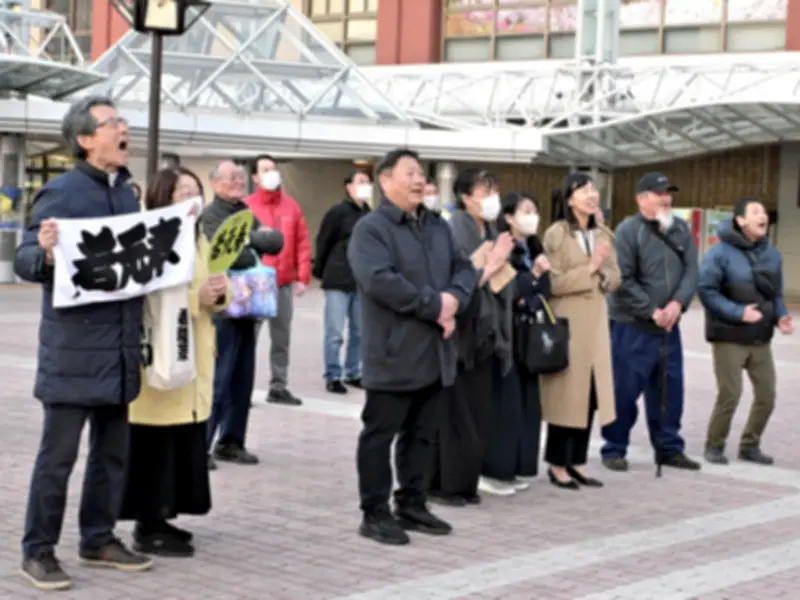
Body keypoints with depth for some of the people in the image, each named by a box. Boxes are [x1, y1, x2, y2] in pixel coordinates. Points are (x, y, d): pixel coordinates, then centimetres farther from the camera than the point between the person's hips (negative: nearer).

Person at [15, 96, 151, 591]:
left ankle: (99, 539, 27)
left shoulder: (128, 193, 11)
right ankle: (39, 551, 11)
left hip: (118, 347, 7)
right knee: (59, 452, 0)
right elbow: (24, 261, -14)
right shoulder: (61, 191, -11)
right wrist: (46, 253, -35)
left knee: (113, 450, 14)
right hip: (73, 348, -7)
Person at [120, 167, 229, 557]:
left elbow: (215, 296, 16)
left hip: (194, 358, 8)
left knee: (184, 443, 9)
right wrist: (197, 298, -25)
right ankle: (147, 529, -1)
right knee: (156, 445, -6)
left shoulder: (201, 241, 15)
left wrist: (219, 295, -7)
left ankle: (160, 519, 19)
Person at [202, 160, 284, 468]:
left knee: (242, 381, 10)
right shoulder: (210, 215, -8)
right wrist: (256, 251, -4)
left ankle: (231, 442, 19)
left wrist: (250, 239, -11)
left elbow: (276, 241, 7)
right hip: (221, 309, -8)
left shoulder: (245, 213, 17)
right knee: (216, 381, -7)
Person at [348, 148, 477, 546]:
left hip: (436, 353, 8)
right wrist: (435, 305, -18)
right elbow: (380, 281, -23)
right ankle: (375, 513, 8)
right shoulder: (370, 228, -10)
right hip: (393, 353, -7)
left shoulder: (439, 226, 16)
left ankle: (411, 504, 25)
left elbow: (464, 268, 14)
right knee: (380, 434, 1)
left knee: (422, 434, 14)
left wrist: (454, 299, -10)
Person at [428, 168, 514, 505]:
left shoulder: (489, 231, 12)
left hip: (483, 335, 8)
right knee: (455, 413, -1)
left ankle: (465, 483, 19)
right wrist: (489, 267, -24)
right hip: (459, 334, -8)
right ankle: (444, 484, 9)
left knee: (477, 412, 10)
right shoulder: (455, 231, -13)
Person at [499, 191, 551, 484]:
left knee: (529, 401, 8)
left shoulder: (534, 251, 14)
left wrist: (534, 302, 1)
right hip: (508, 333, -7)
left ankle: (523, 465, 14)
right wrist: (533, 274, -21)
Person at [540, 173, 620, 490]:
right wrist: (589, 268, -15)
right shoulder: (556, 234, -8)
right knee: (567, 394, -3)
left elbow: (614, 279, 12)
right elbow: (553, 282, -15)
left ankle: (577, 462, 15)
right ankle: (557, 464, 5)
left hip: (596, 322, 6)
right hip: (567, 322, -6)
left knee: (591, 393, 6)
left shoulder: (604, 235, 12)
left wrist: (602, 271, -8)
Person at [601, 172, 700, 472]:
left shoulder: (681, 229, 9)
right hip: (632, 327, -6)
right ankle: (614, 449, 11)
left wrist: (677, 304, -12)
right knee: (625, 391, -1)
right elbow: (624, 280, -15)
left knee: (670, 390, 11)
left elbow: (691, 271, 5)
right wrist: (652, 311, -15)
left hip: (669, 326, 6)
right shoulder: (628, 230, -10)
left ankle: (669, 447, 23)